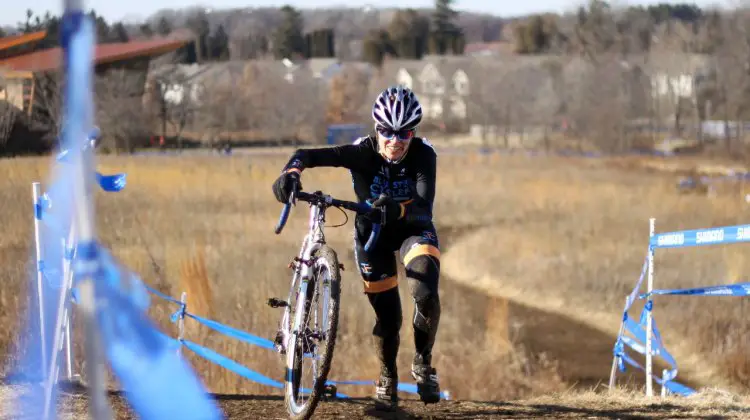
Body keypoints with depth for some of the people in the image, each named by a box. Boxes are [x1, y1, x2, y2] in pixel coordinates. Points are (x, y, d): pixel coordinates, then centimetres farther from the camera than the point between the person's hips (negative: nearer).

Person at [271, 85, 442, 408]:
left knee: (426, 295, -25)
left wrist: (398, 209, -59)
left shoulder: (423, 155, -26)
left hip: (413, 228, 0)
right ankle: (388, 376, 26)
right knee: (387, 314, -3)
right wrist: (291, 173, -55)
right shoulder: (364, 152, -26)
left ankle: (423, 363, 2)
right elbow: (309, 155, -33)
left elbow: (424, 207, -38)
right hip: (372, 232, 0)